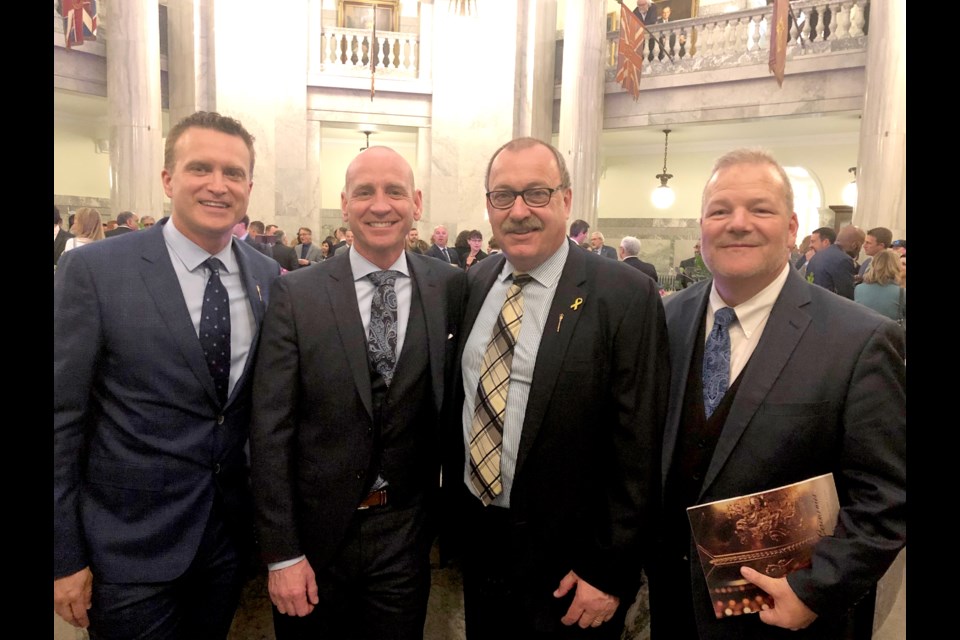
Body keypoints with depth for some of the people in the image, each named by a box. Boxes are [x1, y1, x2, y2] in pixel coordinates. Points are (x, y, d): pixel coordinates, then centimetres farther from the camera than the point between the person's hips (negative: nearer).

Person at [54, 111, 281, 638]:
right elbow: (61, 419, -10)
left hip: (231, 533, 4)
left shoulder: (269, 276, -1)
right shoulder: (94, 270, -13)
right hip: (130, 543, -4)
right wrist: (64, 557, -8)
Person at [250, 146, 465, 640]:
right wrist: (281, 553, -9)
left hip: (406, 531, 1)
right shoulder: (296, 294, -9)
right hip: (315, 533, -1)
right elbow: (270, 429, -9)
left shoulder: (451, 289, -5)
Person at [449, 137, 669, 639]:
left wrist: (609, 573, -13)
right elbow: (460, 399, 8)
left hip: (565, 564, -5)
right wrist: (453, 502, 11)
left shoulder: (627, 296, -17)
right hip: (474, 536, 5)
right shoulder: (475, 284, 1)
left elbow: (638, 450, -15)